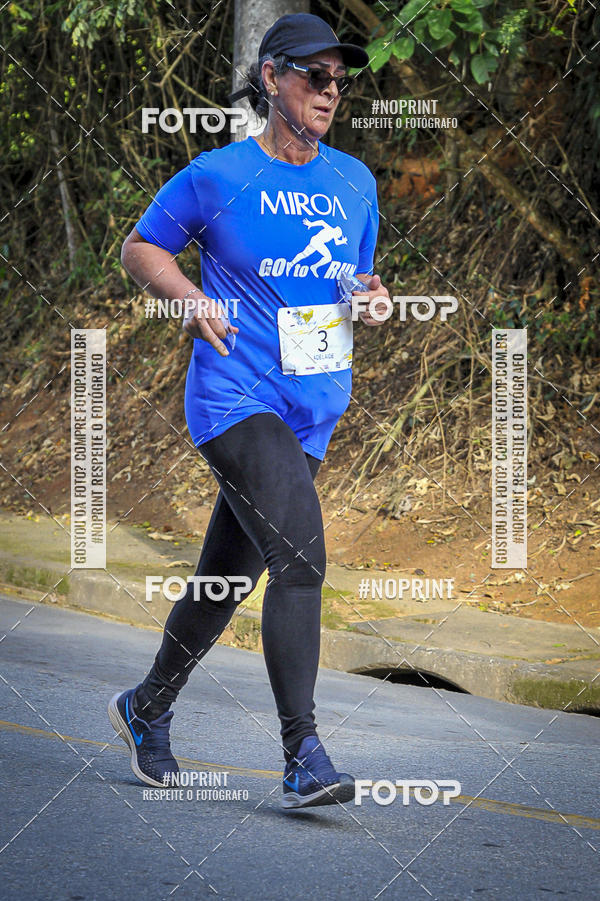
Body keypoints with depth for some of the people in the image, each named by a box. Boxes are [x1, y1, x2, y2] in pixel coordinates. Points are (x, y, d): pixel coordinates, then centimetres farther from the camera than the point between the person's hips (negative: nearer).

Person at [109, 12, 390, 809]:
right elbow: (140, 249, 6)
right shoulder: (217, 177, -4)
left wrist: (372, 297, 0)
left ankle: (148, 711, 36)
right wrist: (191, 298, -11)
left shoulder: (355, 183, 12)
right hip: (235, 400, -6)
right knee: (300, 557, -23)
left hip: (311, 413, 6)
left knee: (226, 582, 15)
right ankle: (303, 757, -23)